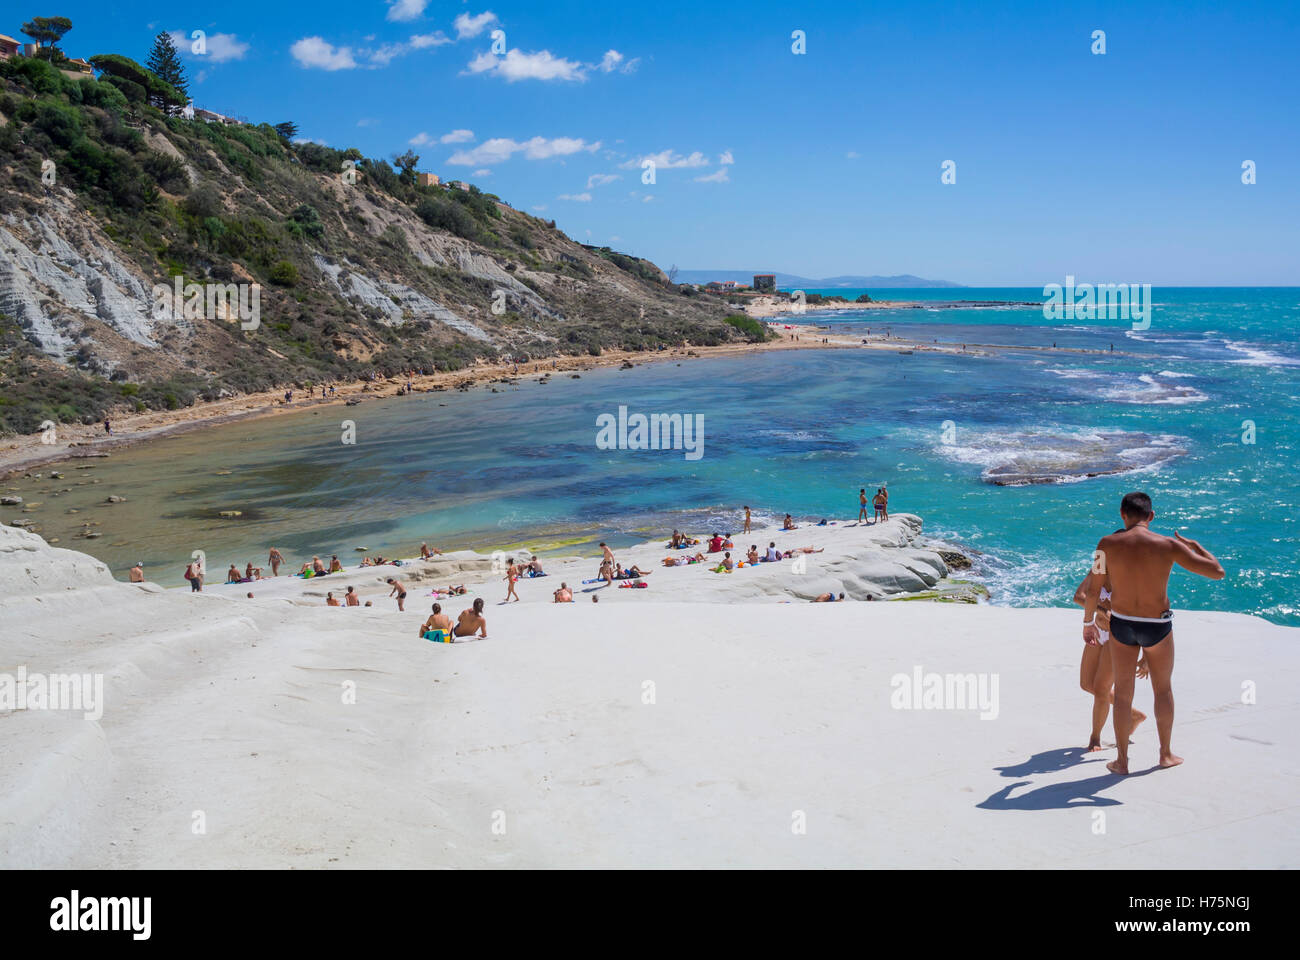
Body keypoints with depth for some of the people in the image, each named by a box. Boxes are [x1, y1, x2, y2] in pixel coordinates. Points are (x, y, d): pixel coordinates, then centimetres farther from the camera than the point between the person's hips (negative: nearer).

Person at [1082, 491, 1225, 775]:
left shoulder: (1107, 544, -12)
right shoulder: (1168, 545, -15)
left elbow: (1093, 590, -6)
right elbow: (1218, 572, -8)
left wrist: (1088, 623, 10)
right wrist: (1194, 545, 7)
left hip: (1121, 625, 0)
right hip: (1157, 627, 0)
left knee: (1123, 693, 14)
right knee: (1163, 689, 22)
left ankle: (1122, 761, 20)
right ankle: (1166, 754, 35)